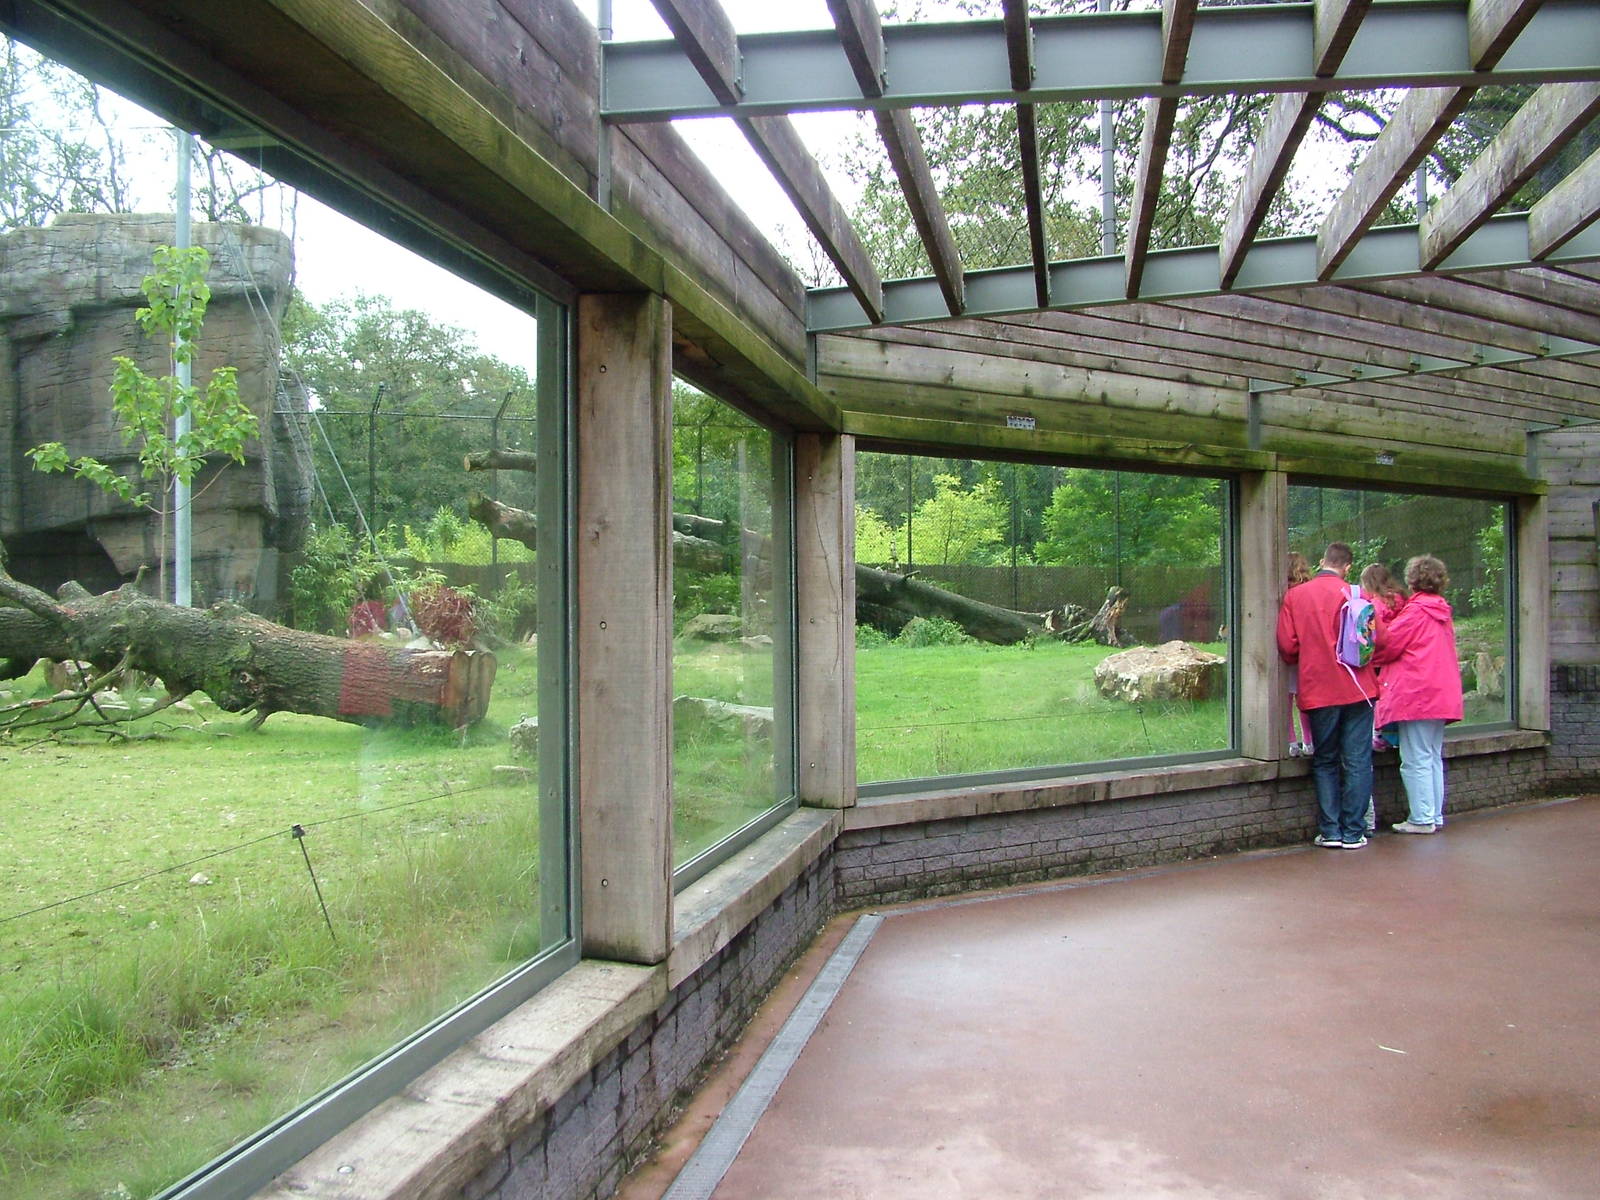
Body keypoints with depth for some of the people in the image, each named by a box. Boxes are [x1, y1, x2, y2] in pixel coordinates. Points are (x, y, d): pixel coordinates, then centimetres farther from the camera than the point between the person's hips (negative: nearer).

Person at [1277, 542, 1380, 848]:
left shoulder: (1294, 596, 0)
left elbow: (1287, 646, -2)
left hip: (1318, 690, 2)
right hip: (1356, 686, -1)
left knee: (1324, 761, 12)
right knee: (1357, 761, 5)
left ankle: (1329, 831, 9)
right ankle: (1353, 831, 6)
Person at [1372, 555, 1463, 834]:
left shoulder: (1415, 611, -10)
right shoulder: (1442, 612, 14)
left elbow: (1388, 644, -9)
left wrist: (1369, 657, 11)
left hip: (1416, 693, -8)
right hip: (1442, 694, 8)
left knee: (1416, 760, -4)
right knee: (1434, 757, 13)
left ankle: (1422, 818, -2)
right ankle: (1435, 815, 16)